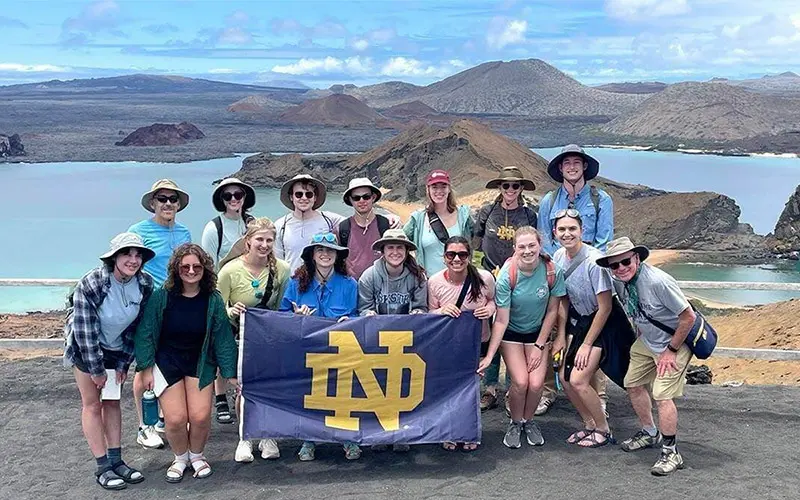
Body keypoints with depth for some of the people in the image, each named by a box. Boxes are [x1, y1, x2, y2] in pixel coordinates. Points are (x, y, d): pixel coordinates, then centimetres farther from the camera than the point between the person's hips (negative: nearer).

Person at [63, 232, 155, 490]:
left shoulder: (145, 284, -17)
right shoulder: (90, 284, -29)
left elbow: (139, 326, -8)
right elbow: (85, 330, -25)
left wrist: (123, 364, -5)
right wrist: (96, 370, -18)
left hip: (116, 349, 4)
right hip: (85, 347, -4)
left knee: (112, 401, 9)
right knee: (92, 404, 1)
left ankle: (116, 461, 15)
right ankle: (103, 468, 6)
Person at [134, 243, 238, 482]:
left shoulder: (213, 300, -8)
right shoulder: (161, 296, -12)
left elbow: (223, 338, -2)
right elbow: (145, 332, -5)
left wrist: (231, 373, -1)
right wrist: (146, 368, -6)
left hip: (200, 362, 1)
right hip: (166, 361, -1)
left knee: (200, 416, -11)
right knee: (175, 418, -11)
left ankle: (197, 455, 22)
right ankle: (180, 458, 21)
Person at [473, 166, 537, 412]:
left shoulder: (529, 215, 5)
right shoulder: (486, 212, 5)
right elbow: (476, 246, 9)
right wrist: (492, 272, 3)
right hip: (490, 281, 0)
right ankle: (489, 389, 11)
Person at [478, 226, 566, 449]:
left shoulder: (552, 272, -19)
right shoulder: (507, 276, -24)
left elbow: (552, 311, -7)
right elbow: (501, 320, -20)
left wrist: (539, 345, -5)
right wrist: (489, 356, -23)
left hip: (538, 332, 2)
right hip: (512, 333, -1)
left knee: (536, 383, -12)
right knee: (520, 382, -16)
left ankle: (529, 420, 18)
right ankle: (515, 423, 13)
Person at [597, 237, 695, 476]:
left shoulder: (658, 281, -33)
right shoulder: (619, 281, -9)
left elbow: (688, 317, -25)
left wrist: (671, 350, -19)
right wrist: (639, 334, 11)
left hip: (675, 342, -8)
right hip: (646, 340, 8)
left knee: (662, 395, -14)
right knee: (633, 384, 14)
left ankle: (671, 453, 3)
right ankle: (650, 433, 37)